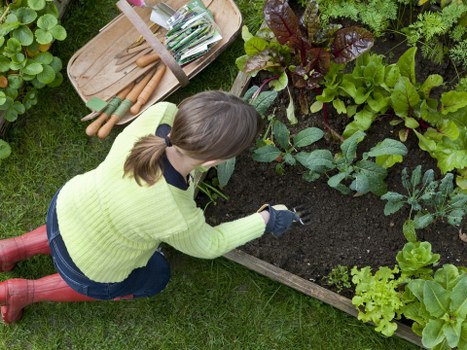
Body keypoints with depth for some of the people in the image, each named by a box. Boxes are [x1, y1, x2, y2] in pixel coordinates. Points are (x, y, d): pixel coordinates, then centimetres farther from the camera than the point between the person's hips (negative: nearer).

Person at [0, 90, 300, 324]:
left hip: (68, 206, 5)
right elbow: (208, 245, -16)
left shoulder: (161, 113, -30)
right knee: (155, 277, 26)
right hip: (89, 268, -5)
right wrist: (265, 220, -6)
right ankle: (28, 292, 23)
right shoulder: (178, 220, -40)